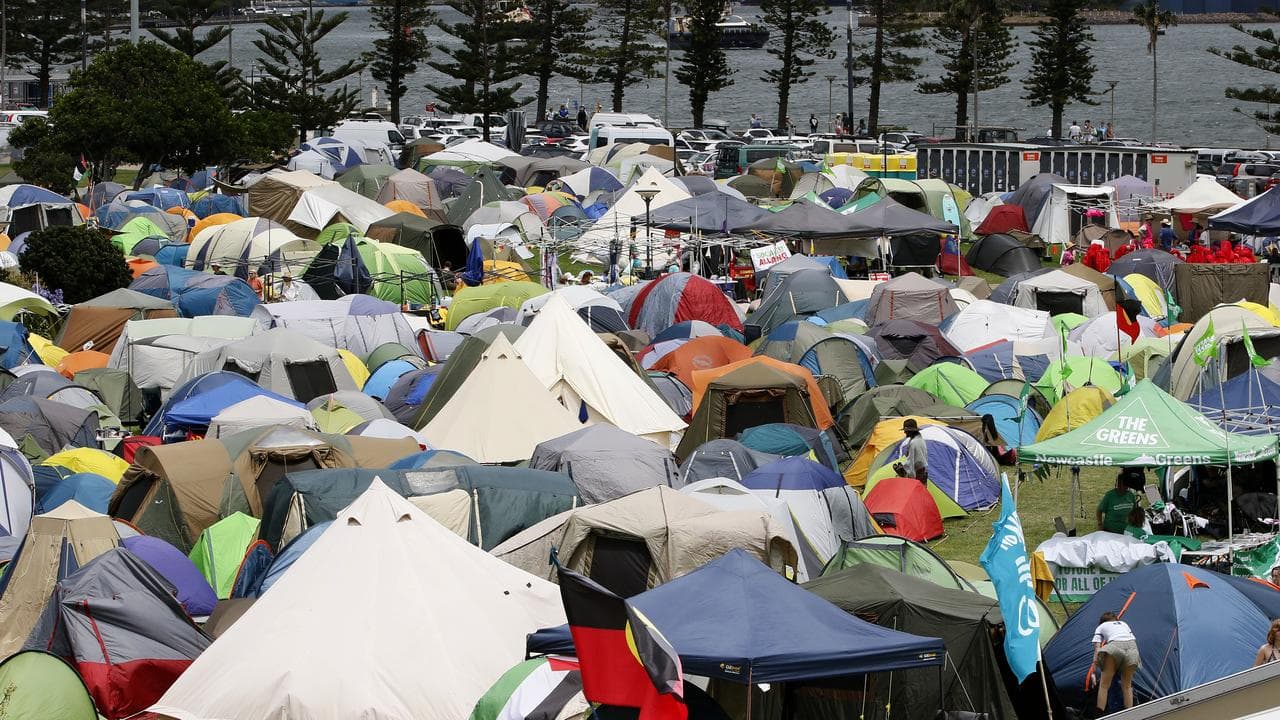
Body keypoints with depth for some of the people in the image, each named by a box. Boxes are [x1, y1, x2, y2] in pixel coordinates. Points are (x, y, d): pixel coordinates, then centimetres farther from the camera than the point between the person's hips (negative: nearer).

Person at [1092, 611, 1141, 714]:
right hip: (1133, 647, 3)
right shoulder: (1124, 624, 37)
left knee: (1104, 685, 3)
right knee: (1127, 686, 16)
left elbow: (1097, 650, 17)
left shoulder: (1101, 627, 27)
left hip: (1115, 647, -3)